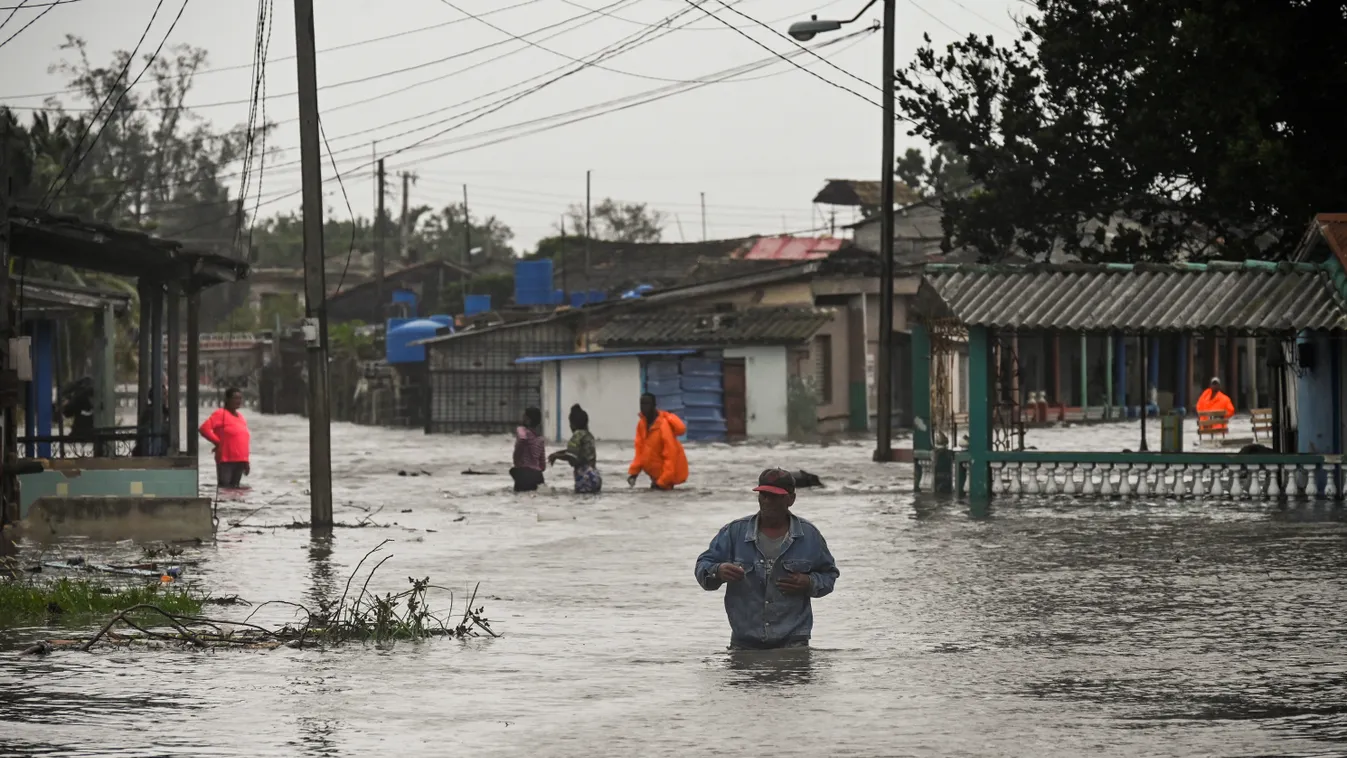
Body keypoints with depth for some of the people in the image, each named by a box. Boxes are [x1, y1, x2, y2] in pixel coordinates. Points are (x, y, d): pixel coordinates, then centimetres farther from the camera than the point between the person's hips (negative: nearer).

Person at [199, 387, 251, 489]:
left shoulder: (240, 417, 16)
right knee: (224, 487, -10)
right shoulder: (220, 414, -8)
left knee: (235, 487, 11)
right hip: (226, 461, -8)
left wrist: (246, 462, 19)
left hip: (240, 461, 8)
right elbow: (204, 429, -19)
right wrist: (217, 442, -12)